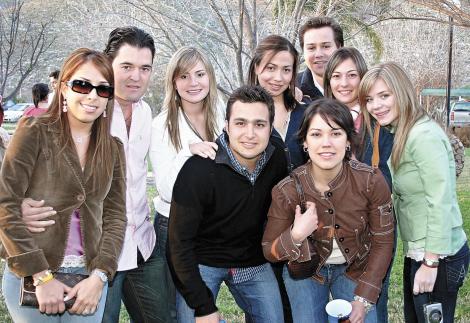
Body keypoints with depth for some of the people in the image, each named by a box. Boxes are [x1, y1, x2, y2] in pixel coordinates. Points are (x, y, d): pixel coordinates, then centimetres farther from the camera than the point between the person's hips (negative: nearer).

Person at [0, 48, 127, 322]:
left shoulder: (113, 149, 6)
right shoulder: (35, 133, -6)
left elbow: (115, 216, 5)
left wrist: (99, 277, -8)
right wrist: (42, 277, -14)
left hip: (90, 280, 4)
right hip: (31, 277, -3)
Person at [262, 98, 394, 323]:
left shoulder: (371, 181, -23)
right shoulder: (287, 190, -23)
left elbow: (382, 241, -10)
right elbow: (269, 251, -11)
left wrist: (364, 298, -13)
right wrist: (295, 236, -32)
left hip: (356, 269, 1)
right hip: (306, 271, -1)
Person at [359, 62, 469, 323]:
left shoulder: (424, 135, -18)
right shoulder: (398, 135, 10)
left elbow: (440, 202, -22)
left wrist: (431, 263, -20)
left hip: (438, 256, -9)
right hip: (416, 252, 9)